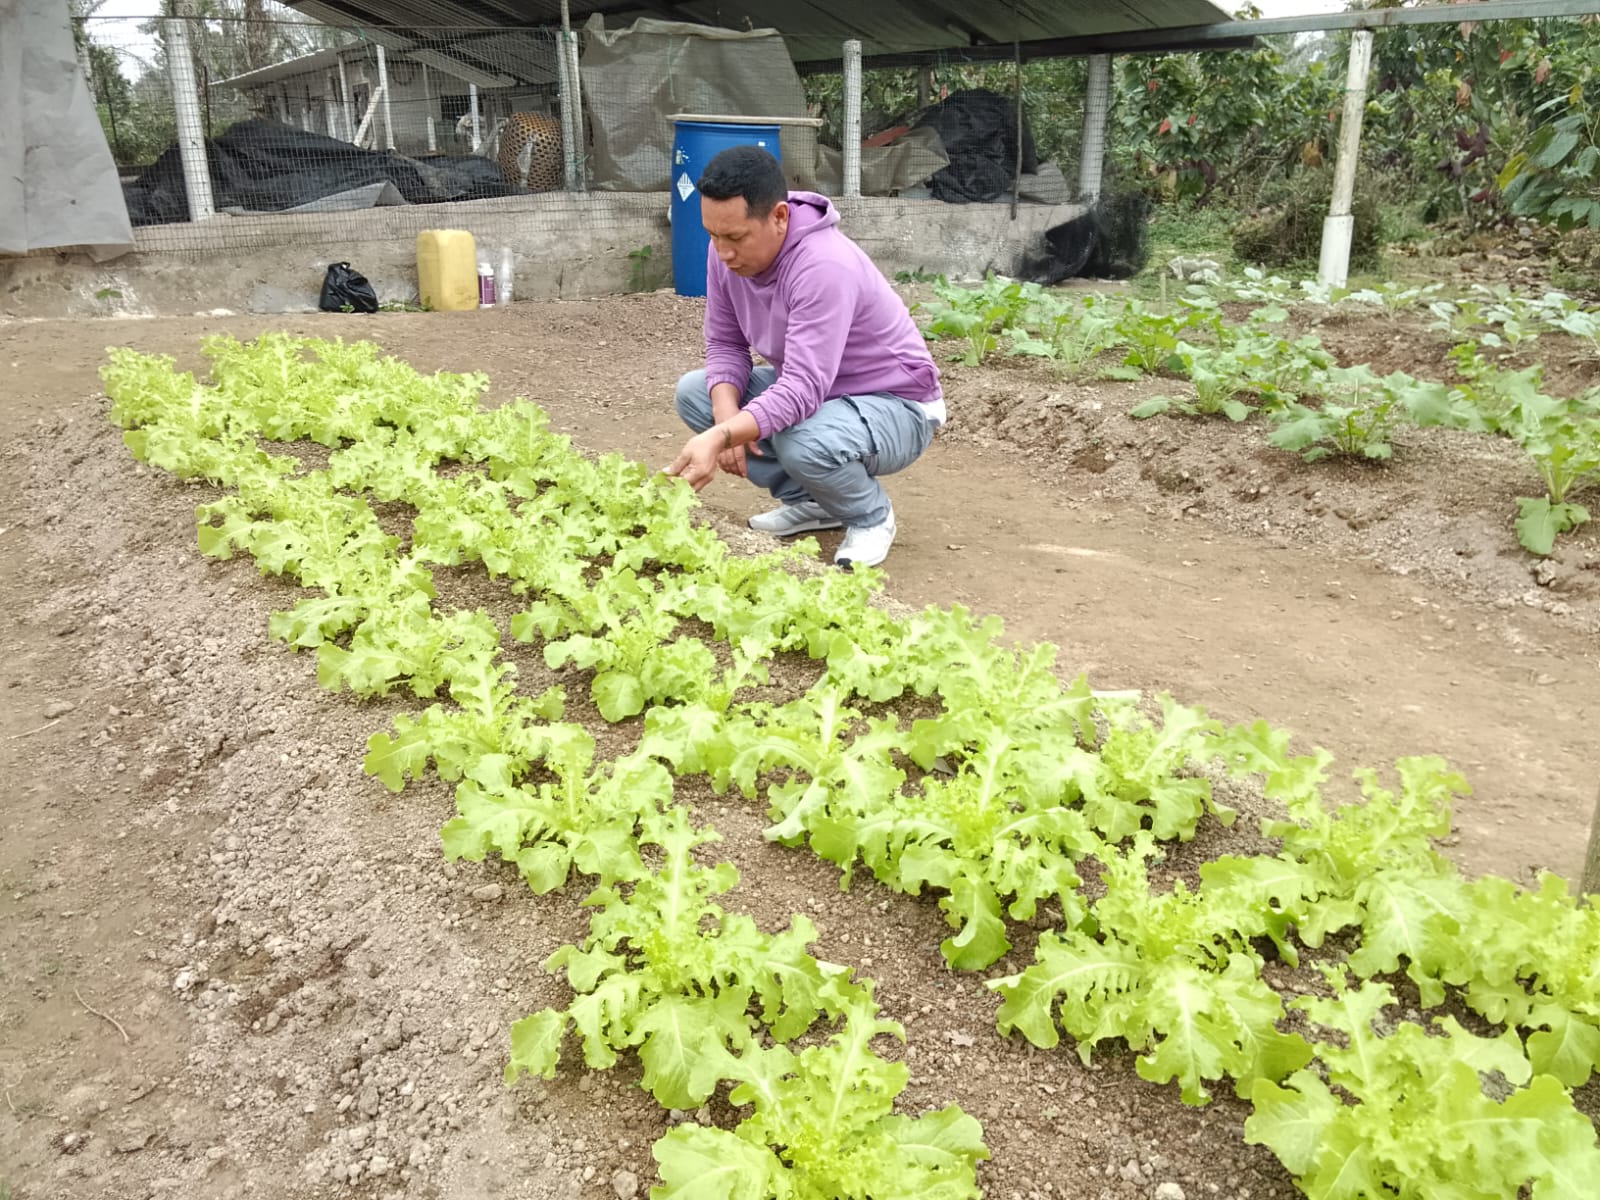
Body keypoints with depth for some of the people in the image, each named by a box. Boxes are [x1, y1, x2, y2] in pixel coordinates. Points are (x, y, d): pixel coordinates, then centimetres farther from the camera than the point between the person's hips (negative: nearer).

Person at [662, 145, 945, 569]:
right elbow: (725, 344, -3)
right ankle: (809, 501, 7)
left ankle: (872, 516, -3)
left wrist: (720, 436, -52)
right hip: (810, 387, 8)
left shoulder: (824, 266, -33)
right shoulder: (727, 250, -10)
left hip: (894, 406, -8)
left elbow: (803, 389, -40)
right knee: (693, 391, -5)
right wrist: (727, 416, -22)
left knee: (802, 442, -38)